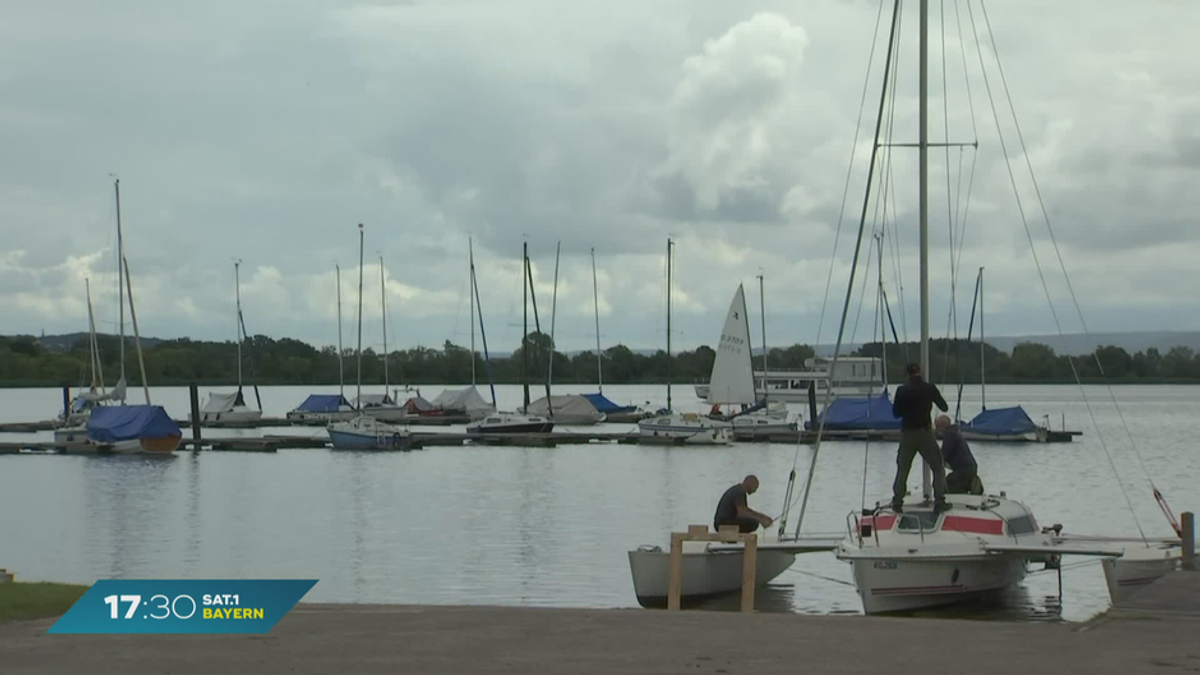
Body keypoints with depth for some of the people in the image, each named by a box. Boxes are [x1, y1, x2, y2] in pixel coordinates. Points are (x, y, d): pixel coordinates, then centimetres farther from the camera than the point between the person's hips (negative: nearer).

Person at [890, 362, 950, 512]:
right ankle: (939, 502, 1)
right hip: (925, 433, -2)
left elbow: (896, 412, 3)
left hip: (907, 434, 2)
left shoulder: (902, 390, -3)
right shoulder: (929, 388, -6)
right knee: (938, 469, 9)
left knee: (902, 470, 11)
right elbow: (944, 407, 4)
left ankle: (897, 503, 7)